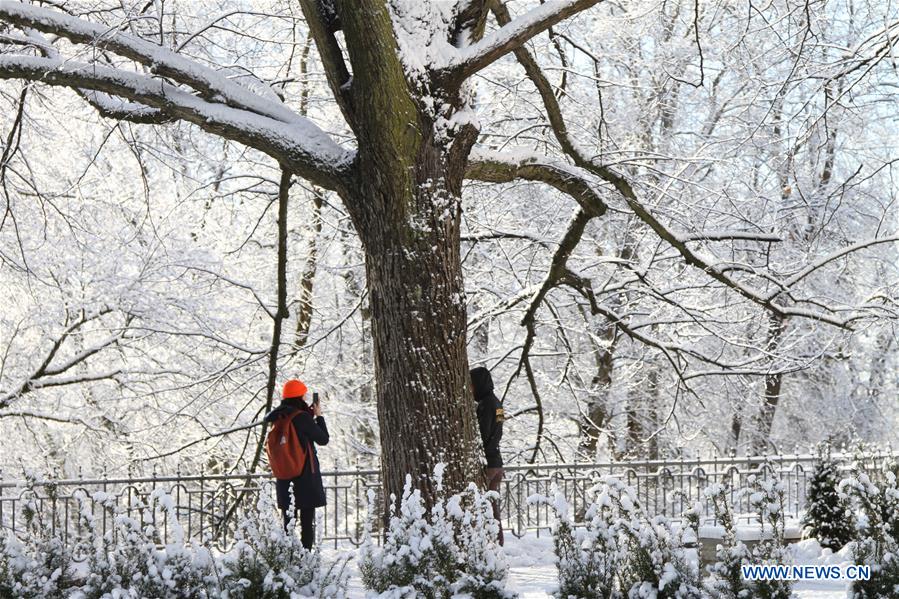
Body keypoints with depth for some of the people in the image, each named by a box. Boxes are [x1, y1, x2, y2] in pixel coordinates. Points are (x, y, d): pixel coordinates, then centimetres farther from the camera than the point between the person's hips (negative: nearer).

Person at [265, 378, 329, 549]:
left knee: (288, 520, 9)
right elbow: (323, 439, -4)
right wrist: (319, 416, 7)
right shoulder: (302, 417, -14)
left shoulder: (278, 418, 4)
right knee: (307, 521, 1)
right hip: (306, 475, -5)